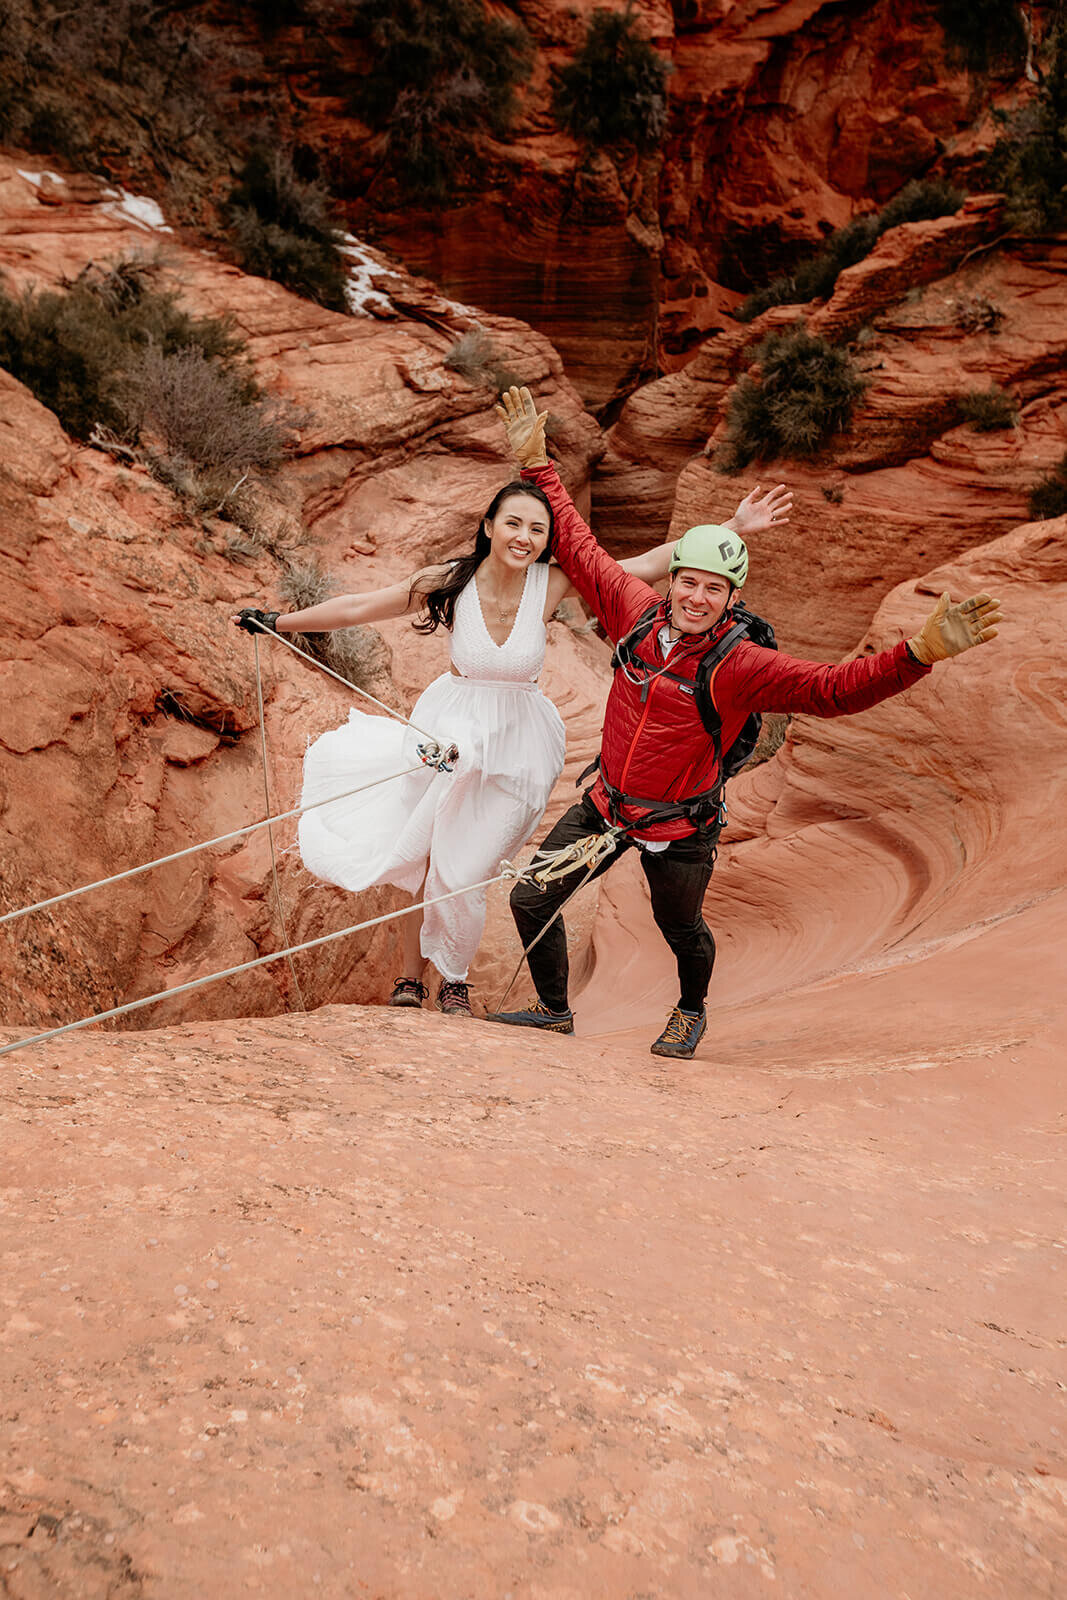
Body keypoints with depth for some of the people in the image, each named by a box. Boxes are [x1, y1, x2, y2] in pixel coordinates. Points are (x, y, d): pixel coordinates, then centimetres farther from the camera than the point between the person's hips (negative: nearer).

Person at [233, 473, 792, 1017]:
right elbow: (359, 608, -3)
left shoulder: (552, 583, -12)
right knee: (424, 857, 4)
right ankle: (410, 978, 24)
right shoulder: (450, 581, -12)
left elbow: (649, 565, -11)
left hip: (515, 741, 0)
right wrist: (277, 621, 1)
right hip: (449, 728, 1)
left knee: (463, 869, 1)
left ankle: (453, 979, 28)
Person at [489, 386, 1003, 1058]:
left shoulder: (742, 664, -23)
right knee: (531, 901, 7)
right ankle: (554, 1009, 34)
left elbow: (832, 688, -33)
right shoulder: (639, 611, -12)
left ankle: (692, 1010, 53)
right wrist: (538, 462, 0)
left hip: (680, 828, -4)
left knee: (683, 930, 17)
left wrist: (920, 652, -48)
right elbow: (580, 549, 0)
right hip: (606, 805, 4)